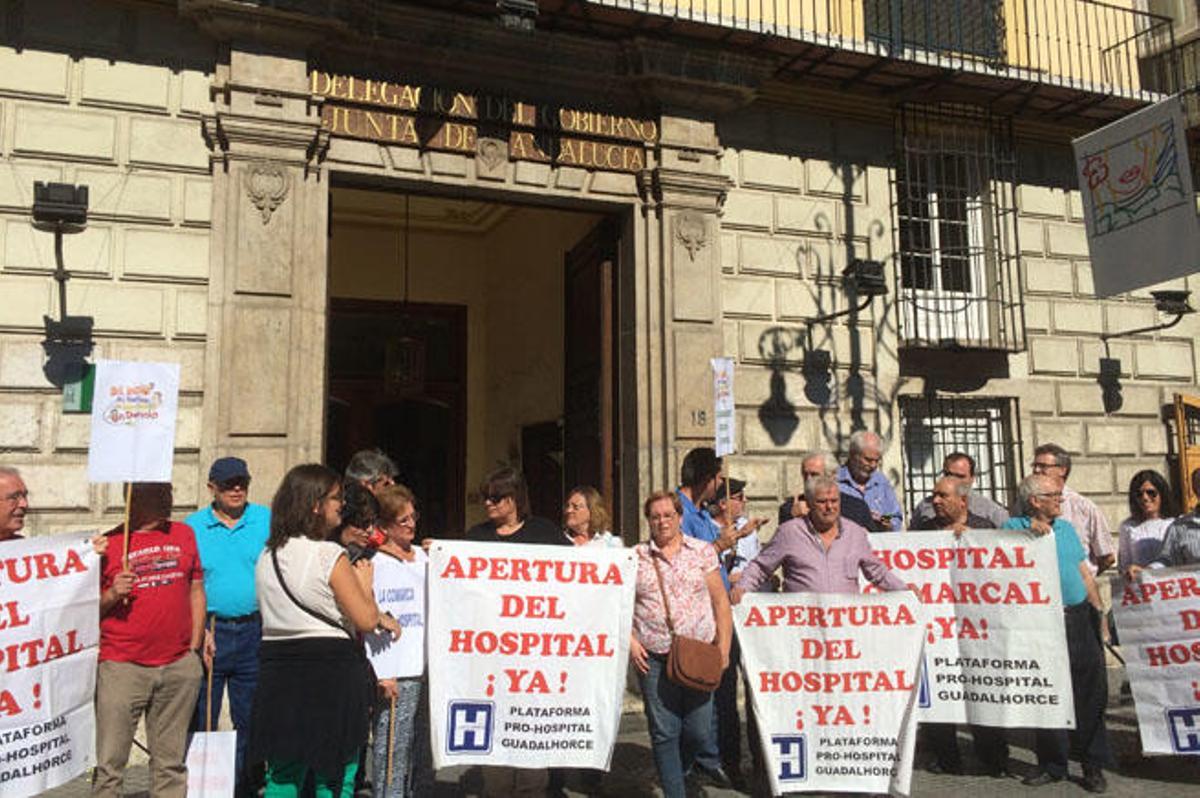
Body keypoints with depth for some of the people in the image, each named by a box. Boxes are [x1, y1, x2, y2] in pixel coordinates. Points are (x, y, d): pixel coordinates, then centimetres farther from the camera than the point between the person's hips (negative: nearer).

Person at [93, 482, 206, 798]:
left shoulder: (185, 535, 10)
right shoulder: (108, 544, 1)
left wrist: (195, 648, 9)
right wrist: (111, 596, -15)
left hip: (180, 667, 3)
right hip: (122, 666, -3)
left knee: (171, 760, 11)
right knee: (109, 762, 0)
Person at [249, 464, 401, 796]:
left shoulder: (267, 556, 9)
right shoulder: (330, 556, -13)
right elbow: (365, 620, -13)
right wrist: (365, 583, 7)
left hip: (277, 669, 6)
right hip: (332, 672, -6)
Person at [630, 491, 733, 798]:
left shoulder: (702, 551, 6)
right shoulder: (635, 557, 5)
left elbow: (720, 601, 7)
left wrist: (723, 647, 0)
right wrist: (630, 642, -3)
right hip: (653, 657, 0)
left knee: (699, 731, 3)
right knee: (664, 732, 0)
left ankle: (676, 770, 32)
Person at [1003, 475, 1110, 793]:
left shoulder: (1066, 528, 13)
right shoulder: (1013, 528, -1)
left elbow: (1085, 573, 17)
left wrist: (1099, 612, 12)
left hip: (1079, 618, 3)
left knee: (1090, 694, 4)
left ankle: (1093, 766, 16)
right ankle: (1052, 764, 18)